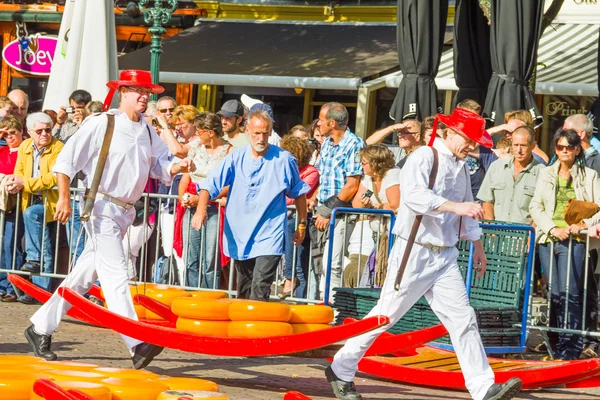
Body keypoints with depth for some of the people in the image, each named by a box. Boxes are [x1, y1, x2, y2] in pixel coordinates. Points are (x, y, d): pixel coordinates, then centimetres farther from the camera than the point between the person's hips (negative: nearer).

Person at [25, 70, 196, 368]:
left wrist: (177, 167, -10)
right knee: (116, 274, -15)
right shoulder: (101, 124, -8)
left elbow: (160, 166, 12)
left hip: (125, 211, 8)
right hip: (101, 206, -8)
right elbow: (66, 159, -8)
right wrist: (64, 199, -14)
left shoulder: (147, 131, 14)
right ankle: (137, 345, -24)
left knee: (86, 273, 13)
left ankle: (41, 328, 23)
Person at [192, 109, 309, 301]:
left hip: (269, 236, -3)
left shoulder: (284, 160, -4)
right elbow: (210, 184, -6)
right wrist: (201, 208, -24)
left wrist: (302, 225, 12)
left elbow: (298, 193, 10)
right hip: (239, 234, 3)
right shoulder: (236, 157, 0)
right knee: (243, 290, 16)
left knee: (260, 287, -17)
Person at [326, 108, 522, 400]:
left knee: (463, 319, -2)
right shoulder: (424, 158, -12)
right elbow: (414, 195, -31)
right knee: (385, 316, 0)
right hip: (415, 253, -7)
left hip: (445, 256, 7)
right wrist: (455, 206, -41)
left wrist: (477, 244, 31)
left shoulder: (461, 166, 14)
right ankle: (340, 371, 15)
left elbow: (467, 206, 29)